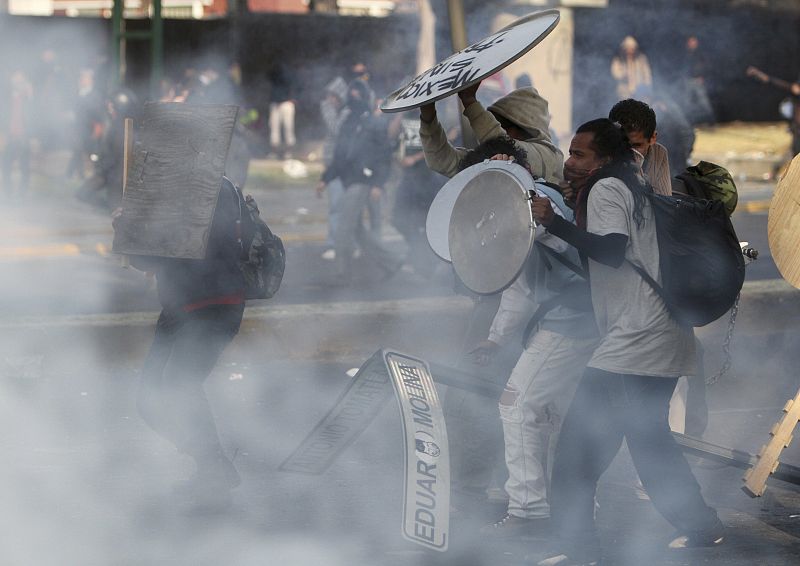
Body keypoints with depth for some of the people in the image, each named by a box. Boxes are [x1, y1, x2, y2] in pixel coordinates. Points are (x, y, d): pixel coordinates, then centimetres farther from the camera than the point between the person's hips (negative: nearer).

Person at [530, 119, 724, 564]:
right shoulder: (634, 187, 21)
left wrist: (555, 222, -27)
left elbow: (613, 250, -24)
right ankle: (703, 527, 28)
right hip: (666, 339, 10)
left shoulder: (606, 189, -8)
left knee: (580, 443, -8)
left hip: (636, 341, -10)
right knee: (650, 438, 23)